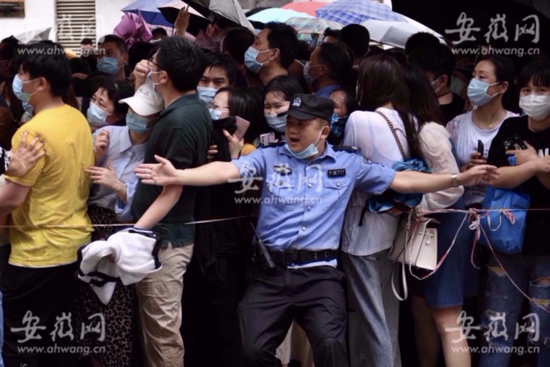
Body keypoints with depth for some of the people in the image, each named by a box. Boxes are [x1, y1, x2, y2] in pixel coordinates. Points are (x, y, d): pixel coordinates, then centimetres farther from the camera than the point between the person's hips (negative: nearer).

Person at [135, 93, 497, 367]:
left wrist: (460, 178, 6)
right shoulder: (269, 157, 6)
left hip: (320, 273, -1)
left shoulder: (348, 163, 10)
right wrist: (178, 175, -24)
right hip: (271, 272, 1)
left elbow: (401, 180, 11)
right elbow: (228, 170, -7)